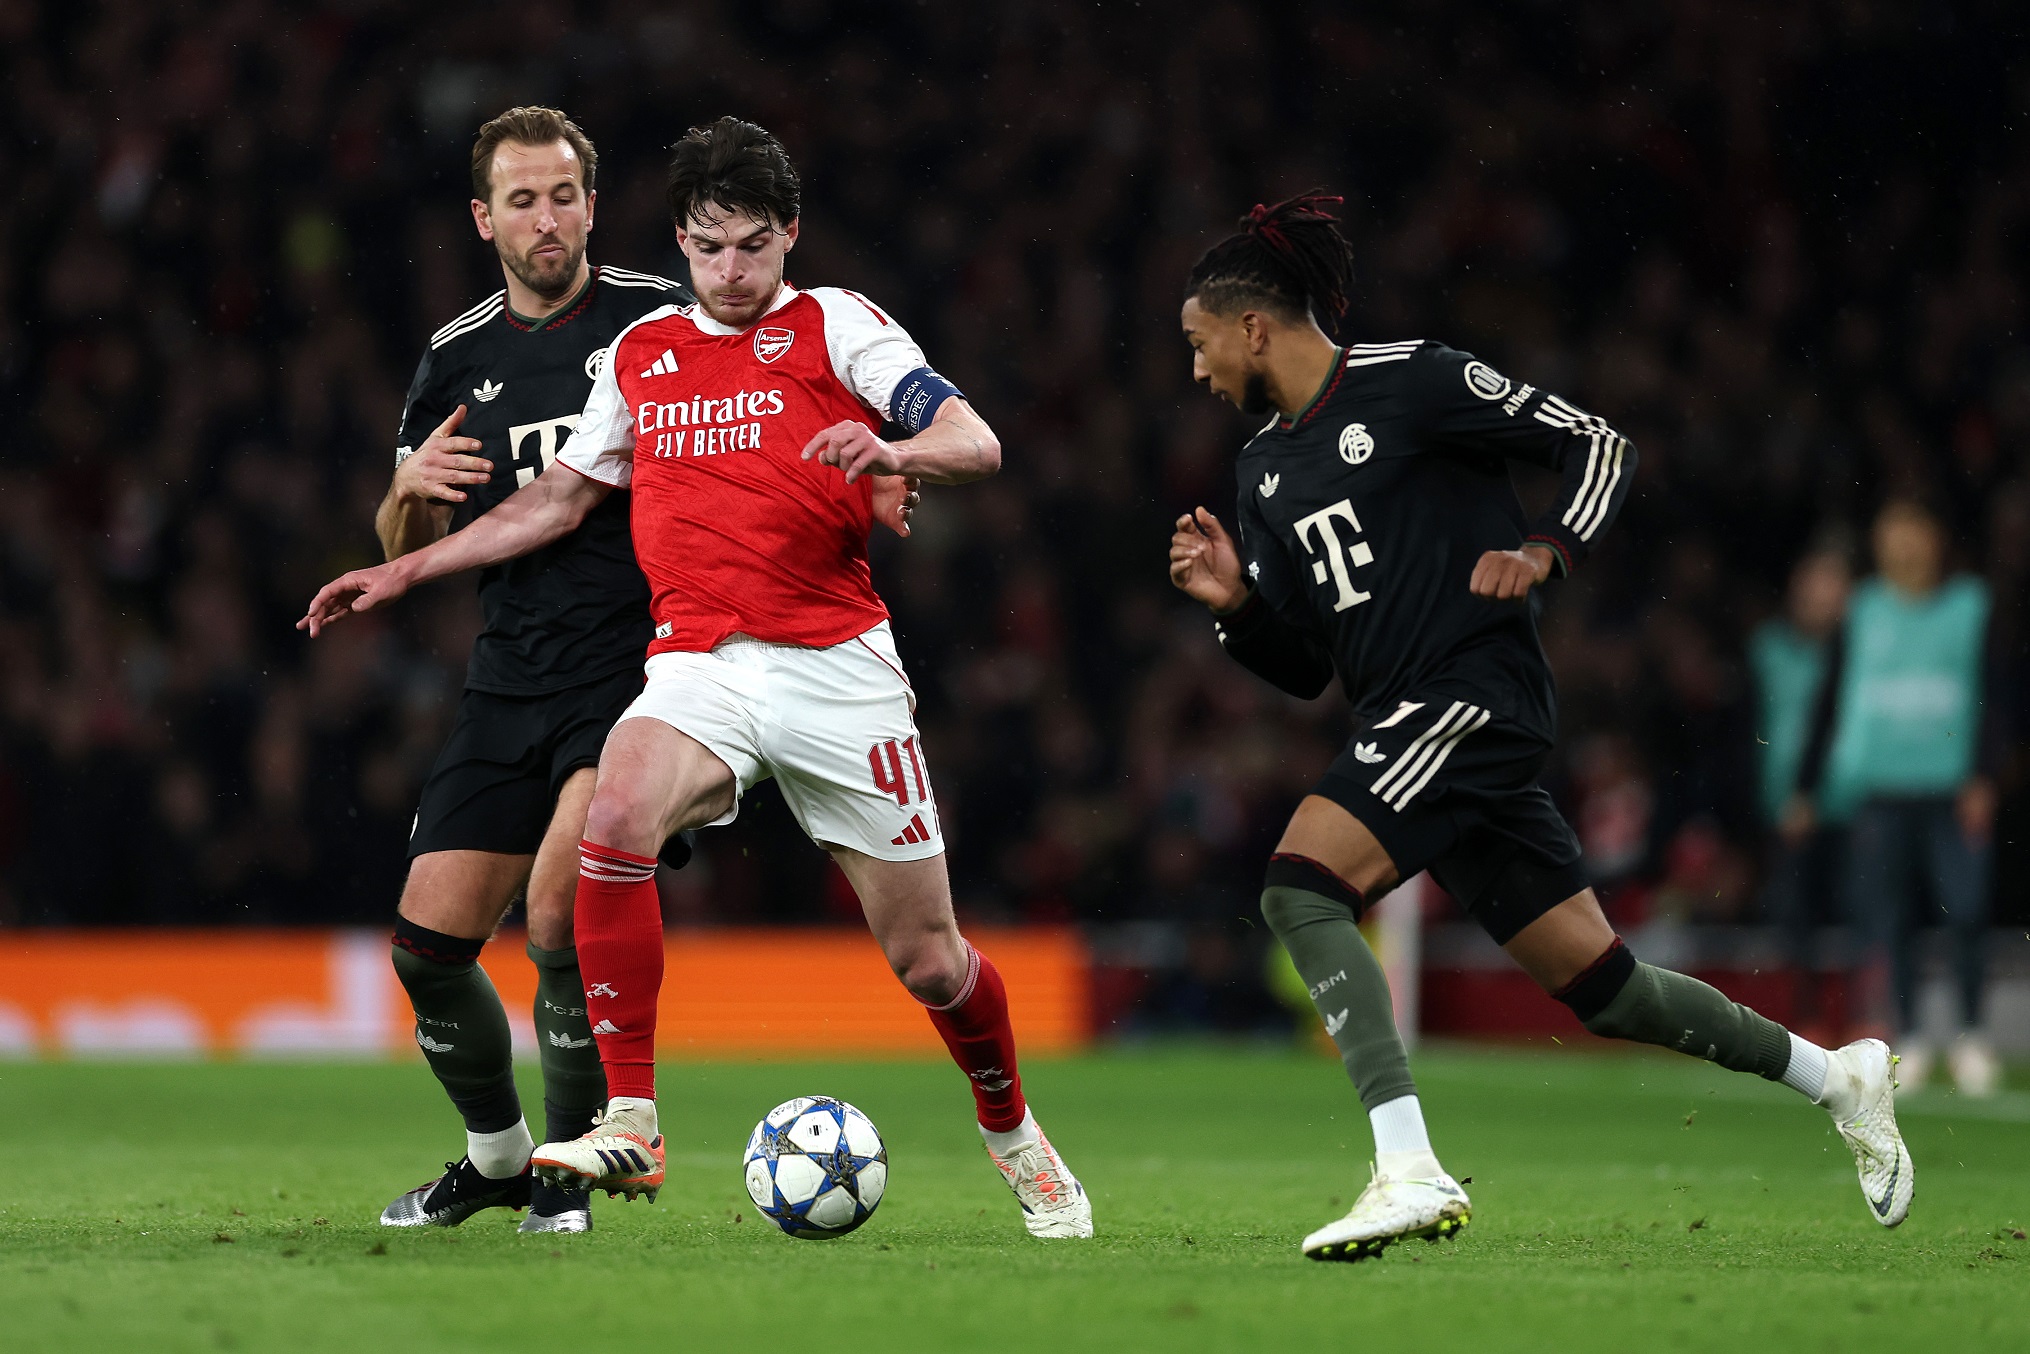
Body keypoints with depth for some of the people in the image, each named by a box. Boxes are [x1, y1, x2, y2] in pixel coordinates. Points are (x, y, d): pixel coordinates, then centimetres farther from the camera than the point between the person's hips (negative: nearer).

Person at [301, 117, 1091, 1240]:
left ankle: (1012, 1131, 31)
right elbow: (560, 498, 26)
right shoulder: (641, 352, 15)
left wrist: (891, 453, -28)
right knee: (617, 819, -30)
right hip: (697, 664, 2)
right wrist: (405, 570, 22)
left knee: (926, 955, 1)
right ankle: (629, 1126, -26)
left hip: (837, 664, -2)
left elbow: (976, 444, -7)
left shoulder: (834, 324, 3)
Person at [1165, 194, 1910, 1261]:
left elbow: (1599, 447, -2)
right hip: (1406, 726, 8)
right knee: (1603, 989, 9)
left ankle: (1410, 1168, -33)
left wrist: (1542, 552, -17)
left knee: (1299, 887, -24)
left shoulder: (1407, 381, -5)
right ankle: (1836, 1076, 26)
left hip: (1474, 689, -8)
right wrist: (1235, 602, 2)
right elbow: (1303, 667, 19)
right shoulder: (1263, 468, 17)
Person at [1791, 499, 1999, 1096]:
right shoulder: (1863, 613, 10)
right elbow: (1831, 702, 13)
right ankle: (1907, 1041, 4)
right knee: (1886, 918, -4)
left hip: (1953, 792, -2)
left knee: (1967, 910, -10)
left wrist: (1982, 777, -10)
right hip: (1880, 790, 2)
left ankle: (1971, 1035, 4)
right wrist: (1805, 788, 9)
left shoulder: (1972, 607, 5)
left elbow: (1993, 697, 1)